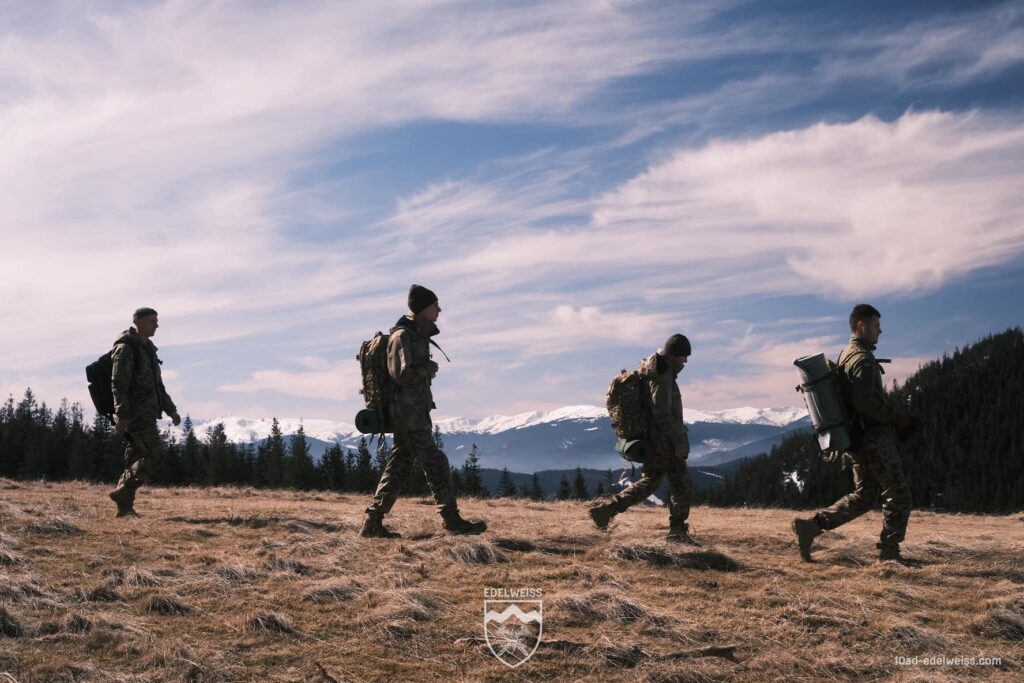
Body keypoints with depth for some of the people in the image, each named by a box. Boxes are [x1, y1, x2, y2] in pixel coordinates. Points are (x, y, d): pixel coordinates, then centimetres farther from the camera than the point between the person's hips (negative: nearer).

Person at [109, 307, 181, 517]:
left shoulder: (147, 348, 19)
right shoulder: (125, 348, -11)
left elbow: (157, 385, 25)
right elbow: (118, 384, -18)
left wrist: (170, 410, 20)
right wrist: (122, 415, -26)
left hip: (146, 414, 9)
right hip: (135, 412, -9)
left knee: (136, 459, 7)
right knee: (154, 454, -12)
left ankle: (125, 506, 10)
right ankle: (123, 491, -7)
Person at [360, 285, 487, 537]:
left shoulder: (418, 335, 17)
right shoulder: (402, 336, -13)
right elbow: (402, 374, -22)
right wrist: (429, 368, -11)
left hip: (414, 412, 10)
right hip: (410, 413, -10)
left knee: (398, 466, 9)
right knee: (435, 463, -7)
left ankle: (373, 522, 11)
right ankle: (452, 520, -2)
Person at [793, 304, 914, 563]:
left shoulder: (845, 356, 17)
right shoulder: (863, 359, -15)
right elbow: (864, 401, -26)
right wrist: (895, 417, -17)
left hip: (858, 439, 9)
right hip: (875, 437, -9)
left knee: (864, 496, 13)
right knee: (898, 494, 1)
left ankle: (812, 524, 1)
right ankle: (889, 552, 4)